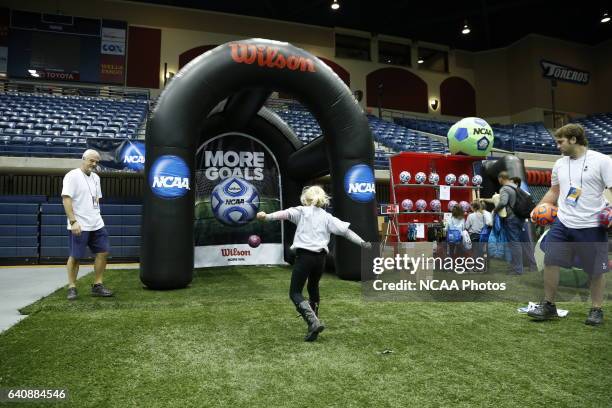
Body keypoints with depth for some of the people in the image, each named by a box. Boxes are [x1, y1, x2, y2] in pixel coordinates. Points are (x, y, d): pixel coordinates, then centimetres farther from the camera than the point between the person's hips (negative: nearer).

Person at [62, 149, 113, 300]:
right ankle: (72, 288, 15)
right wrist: (73, 221, -21)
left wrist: (97, 217, 15)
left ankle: (97, 286, 16)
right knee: (75, 257, 1)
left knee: (103, 252, 6)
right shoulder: (72, 176, -9)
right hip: (79, 226, -7)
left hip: (97, 225, 7)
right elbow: (66, 199, -16)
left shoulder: (95, 178, 14)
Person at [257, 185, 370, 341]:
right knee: (313, 288, 26)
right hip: (320, 257, 5)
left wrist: (266, 217, -27)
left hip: (304, 255, -5)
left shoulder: (302, 211, 5)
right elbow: (345, 230, 7)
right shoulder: (327, 217, 13)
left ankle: (313, 322, -17)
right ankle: (313, 325, 32)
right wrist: (362, 243, 12)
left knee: (295, 293, 2)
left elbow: (285, 213, -14)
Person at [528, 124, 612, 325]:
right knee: (550, 262, 2)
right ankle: (548, 305, 15)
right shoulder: (560, 164, 10)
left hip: (592, 226, -4)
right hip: (562, 223, 5)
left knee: (596, 271, 8)